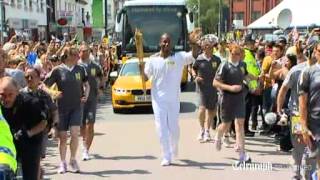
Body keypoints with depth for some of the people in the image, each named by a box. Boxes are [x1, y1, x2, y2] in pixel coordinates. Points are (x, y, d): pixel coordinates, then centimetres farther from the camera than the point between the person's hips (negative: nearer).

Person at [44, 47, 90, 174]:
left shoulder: (80, 69, 4)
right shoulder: (58, 70, -5)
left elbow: (86, 84, 18)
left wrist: (86, 95, 3)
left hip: (76, 107, 2)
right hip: (62, 107, -1)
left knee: (75, 134, -10)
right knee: (63, 136, 5)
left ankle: (73, 160, 10)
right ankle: (63, 163, 19)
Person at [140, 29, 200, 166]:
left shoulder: (179, 57, -4)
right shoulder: (153, 60, -1)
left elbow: (193, 56, -19)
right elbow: (145, 77, 0)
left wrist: (194, 44, -37)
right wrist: (141, 68, -21)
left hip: (174, 99, 0)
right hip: (158, 99, 0)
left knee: (174, 128, 11)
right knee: (162, 128, 0)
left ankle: (174, 150, 39)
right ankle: (166, 157, 8)